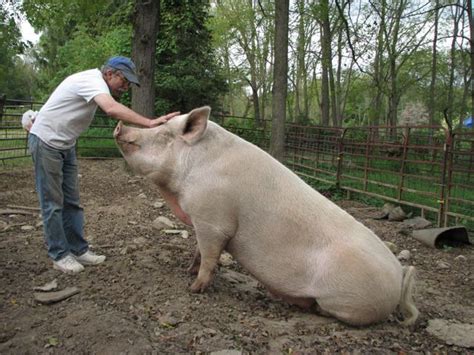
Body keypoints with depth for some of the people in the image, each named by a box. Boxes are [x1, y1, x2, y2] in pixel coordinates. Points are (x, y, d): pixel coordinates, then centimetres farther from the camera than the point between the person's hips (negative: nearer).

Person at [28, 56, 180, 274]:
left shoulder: (96, 82, 7)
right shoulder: (92, 80, -24)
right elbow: (112, 109, -42)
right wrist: (149, 123, -47)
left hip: (65, 144, 9)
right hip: (46, 141, -9)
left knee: (71, 201, 8)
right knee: (53, 203, -3)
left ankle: (78, 249, 13)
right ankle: (60, 255, 5)